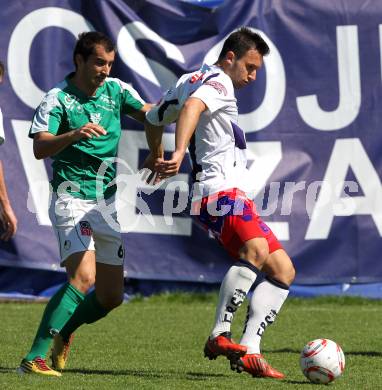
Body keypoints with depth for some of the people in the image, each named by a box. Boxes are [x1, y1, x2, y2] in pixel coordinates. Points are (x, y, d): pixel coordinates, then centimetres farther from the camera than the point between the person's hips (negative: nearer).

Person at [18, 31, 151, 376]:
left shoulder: (116, 90, 7)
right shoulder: (57, 99, -9)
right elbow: (39, 148, -21)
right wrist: (74, 134, -39)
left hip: (108, 202, 6)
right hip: (72, 200, -6)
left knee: (111, 296, 8)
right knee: (83, 277, -26)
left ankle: (63, 333, 35)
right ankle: (35, 357, -26)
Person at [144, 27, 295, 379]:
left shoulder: (191, 80, 25)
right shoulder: (218, 81, -5)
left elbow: (154, 118, 38)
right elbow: (192, 107, -28)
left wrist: (156, 157, 56)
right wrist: (179, 155, -43)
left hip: (236, 197, 11)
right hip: (221, 191, -11)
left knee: (283, 271, 4)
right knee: (256, 249, -35)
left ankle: (249, 351, -6)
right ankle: (219, 336, -32)